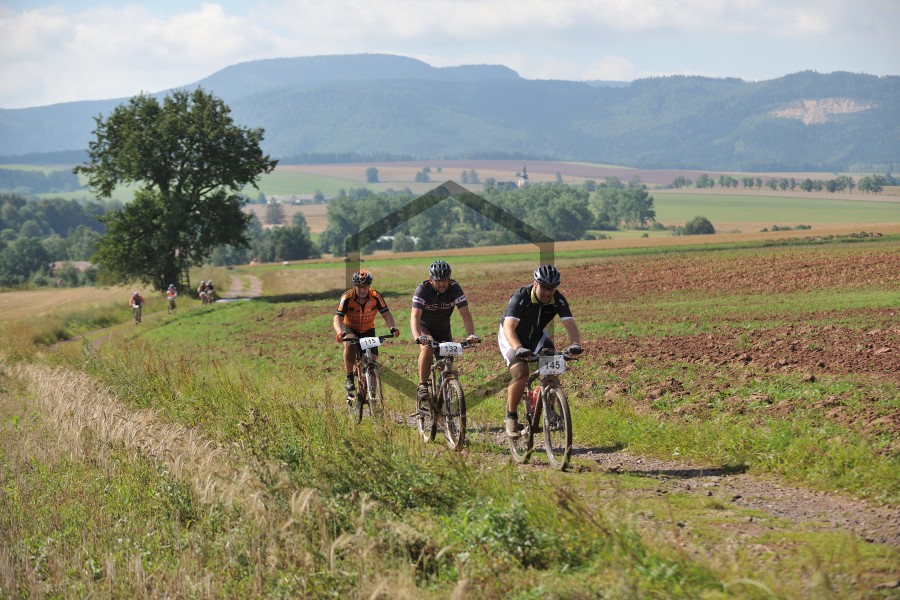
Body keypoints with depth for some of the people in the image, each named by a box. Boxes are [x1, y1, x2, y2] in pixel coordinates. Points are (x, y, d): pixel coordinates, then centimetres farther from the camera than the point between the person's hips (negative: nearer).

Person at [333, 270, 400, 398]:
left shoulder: (375, 297, -20)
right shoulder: (347, 297, -25)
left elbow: (386, 314, -22)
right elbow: (337, 318, -31)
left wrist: (393, 328, -42)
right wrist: (340, 333, -51)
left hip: (368, 330, 3)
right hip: (350, 328, -3)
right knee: (350, 344, -36)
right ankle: (349, 379, -26)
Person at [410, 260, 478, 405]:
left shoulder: (454, 289, -21)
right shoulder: (422, 289, -27)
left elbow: (465, 313, -26)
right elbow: (415, 316, -37)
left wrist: (471, 334, -43)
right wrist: (418, 337, -55)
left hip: (443, 328, 3)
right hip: (424, 327, -3)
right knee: (428, 347, -33)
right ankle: (422, 386, -24)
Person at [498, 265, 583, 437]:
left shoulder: (558, 300, -21)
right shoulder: (520, 298, -33)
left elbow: (570, 324, -28)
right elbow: (508, 327, -43)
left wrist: (575, 344, -49)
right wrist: (518, 349, -61)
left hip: (536, 336, 4)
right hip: (512, 337, -4)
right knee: (521, 374, -26)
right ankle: (511, 417, -7)